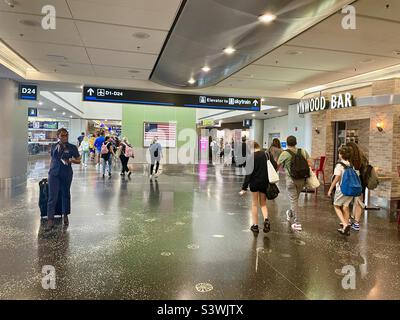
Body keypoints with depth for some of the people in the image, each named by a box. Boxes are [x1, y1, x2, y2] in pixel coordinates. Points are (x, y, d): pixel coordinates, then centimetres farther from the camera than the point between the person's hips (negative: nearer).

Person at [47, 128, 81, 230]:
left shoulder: (72, 147, -1)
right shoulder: (54, 146, 5)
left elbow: (78, 161, -1)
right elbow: (52, 159, 11)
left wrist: (71, 160, -16)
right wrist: (50, 170, 6)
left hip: (66, 174, 0)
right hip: (54, 174, 0)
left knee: (66, 195, 13)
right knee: (52, 197, -5)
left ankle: (65, 216, 30)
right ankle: (50, 220, -3)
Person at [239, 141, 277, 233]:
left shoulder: (252, 157, -12)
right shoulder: (267, 154, -1)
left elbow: (249, 173, -15)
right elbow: (275, 166, -2)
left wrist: (244, 188, -12)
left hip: (254, 183, -3)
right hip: (265, 183, 3)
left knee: (255, 204, 11)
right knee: (263, 203, 17)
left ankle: (255, 225, 17)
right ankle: (266, 219, -7)